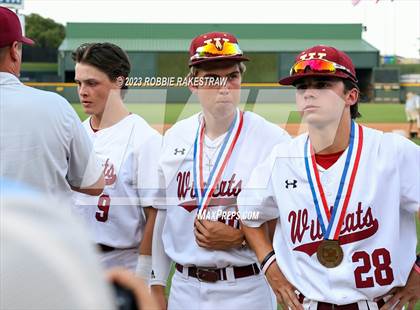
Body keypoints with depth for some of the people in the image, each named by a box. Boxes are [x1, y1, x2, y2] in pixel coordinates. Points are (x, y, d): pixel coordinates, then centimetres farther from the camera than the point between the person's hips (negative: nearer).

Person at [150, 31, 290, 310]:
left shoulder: (273, 140, -9)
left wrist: (239, 236, -17)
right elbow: (162, 213, 10)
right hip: (184, 287, 4)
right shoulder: (175, 138, 5)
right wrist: (157, 285, 10)